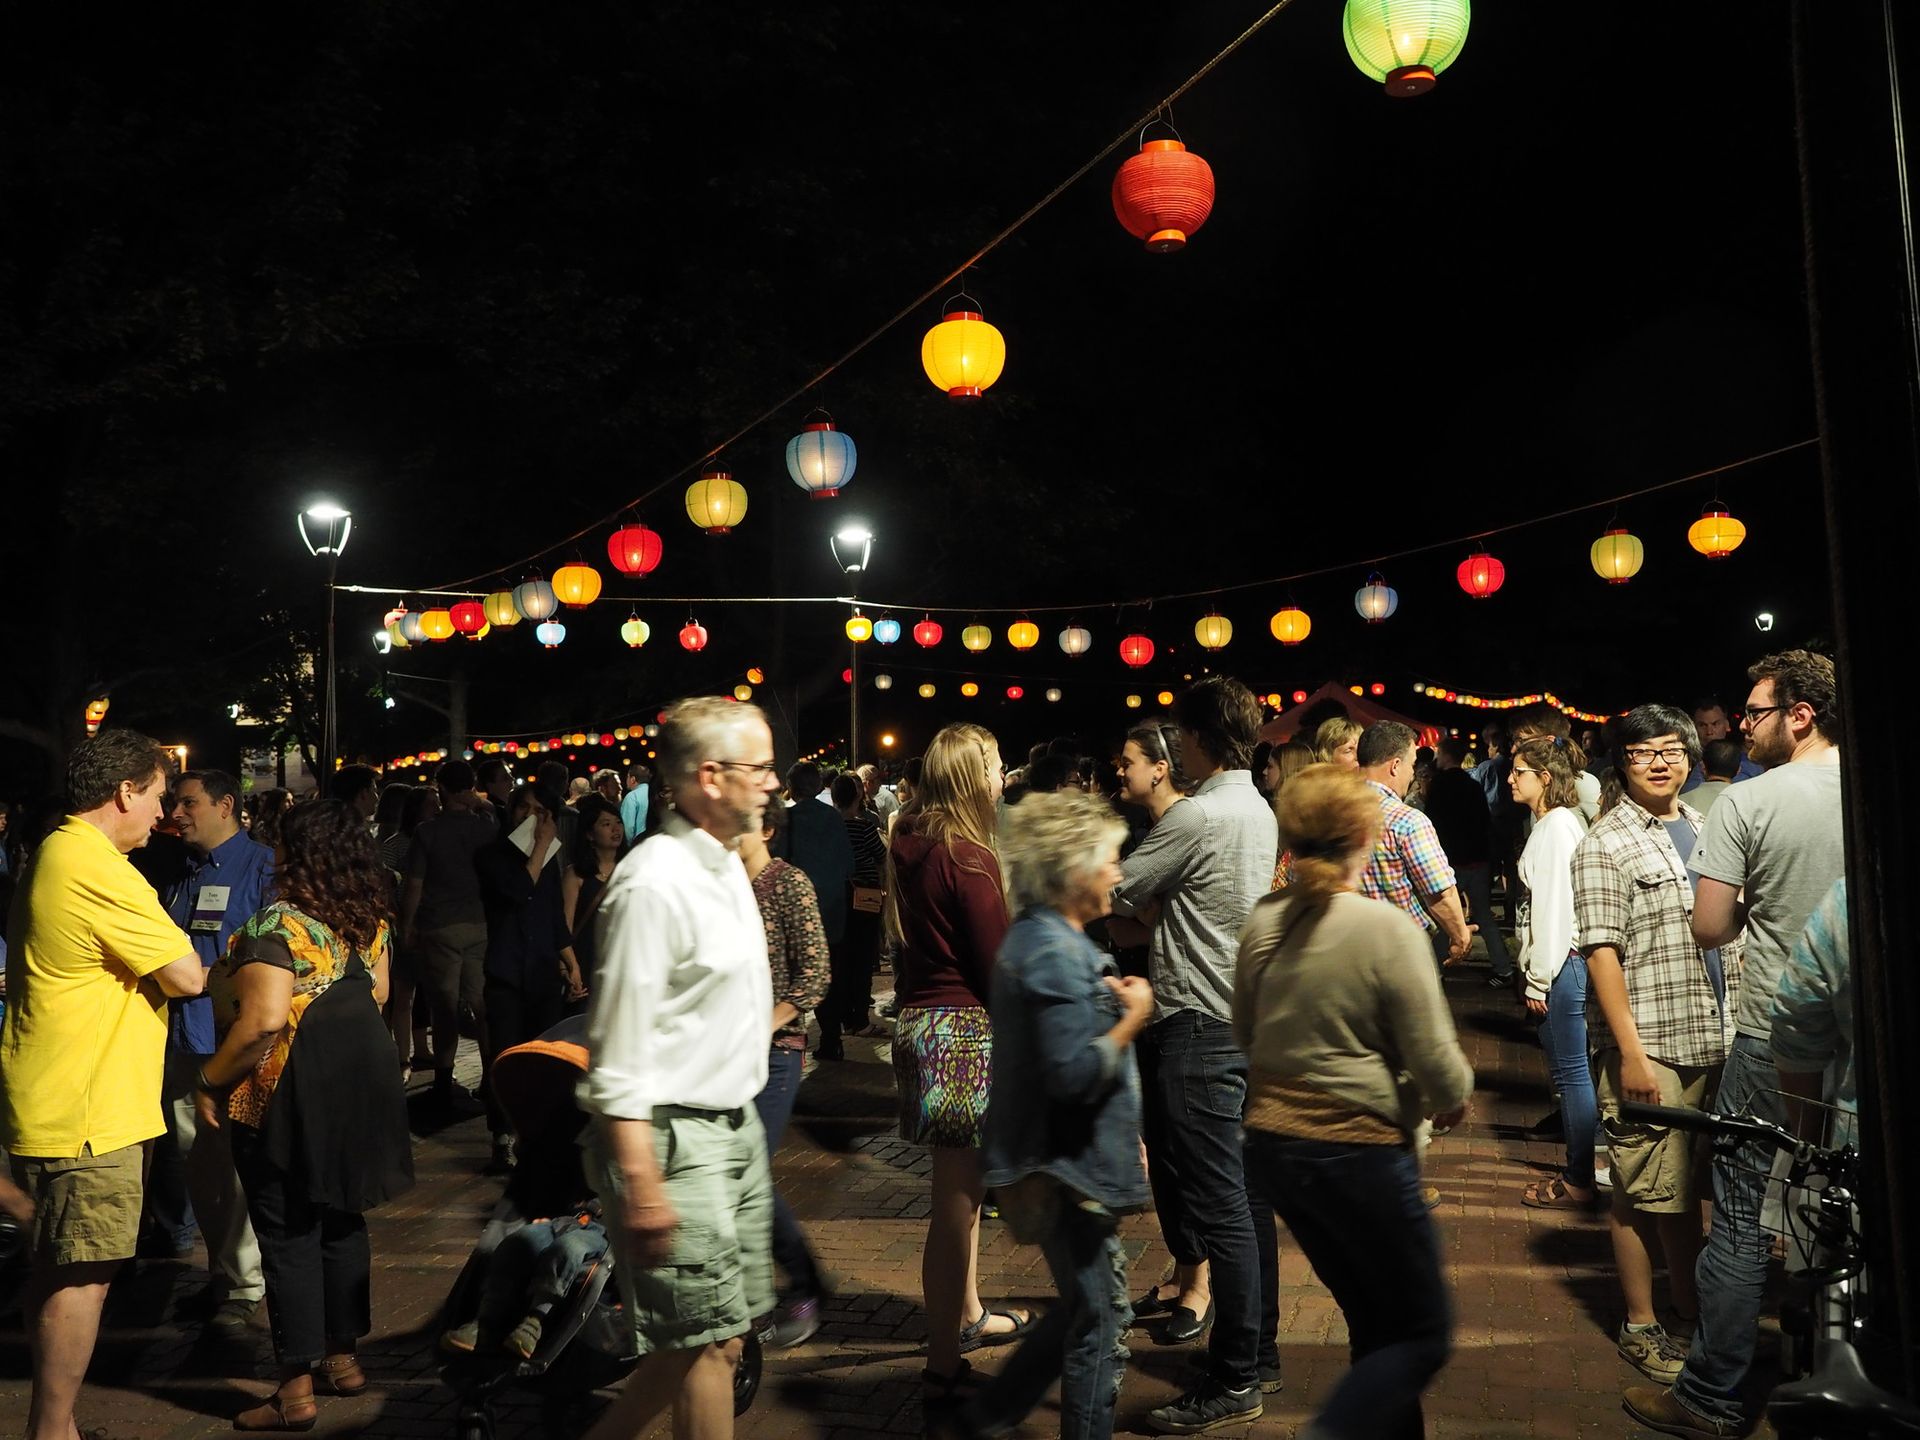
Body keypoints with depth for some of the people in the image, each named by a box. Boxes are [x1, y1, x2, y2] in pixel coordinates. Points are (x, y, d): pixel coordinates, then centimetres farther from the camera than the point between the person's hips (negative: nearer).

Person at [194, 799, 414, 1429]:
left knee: (288, 1236, 4)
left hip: (290, 1095, -7)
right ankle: (343, 1358, 30)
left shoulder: (277, 924, -20)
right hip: (359, 1087, 7)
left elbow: (264, 1020, -27)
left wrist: (210, 1080, -15)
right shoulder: (371, 920, 3)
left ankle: (297, 1389, 11)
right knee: (342, 1222, 18)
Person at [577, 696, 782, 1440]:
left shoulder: (726, 864, 8)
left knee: (721, 1333, 17)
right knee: (708, 1340, 2)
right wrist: (642, 1184, -23)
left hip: (736, 1126, 9)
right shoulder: (655, 883, -20)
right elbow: (622, 1053, -21)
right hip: (676, 1139, -9)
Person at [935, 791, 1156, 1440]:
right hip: (1070, 1170, -10)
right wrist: (1133, 1018, -16)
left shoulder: (1039, 937, 10)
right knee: (1095, 1323, 4)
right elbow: (1074, 1073, -27)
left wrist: (1110, 998, 8)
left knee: (1082, 1310, 21)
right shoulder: (1054, 953, -22)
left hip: (1065, 1164, 10)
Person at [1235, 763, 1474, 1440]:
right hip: (1359, 1151, -6)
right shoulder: (1386, 929, -18)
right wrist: (1454, 1100, 7)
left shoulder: (1262, 922, -1)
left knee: (1376, 1324, 22)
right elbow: (1436, 1061, -14)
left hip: (1271, 1144, 7)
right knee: (1425, 1334, 10)